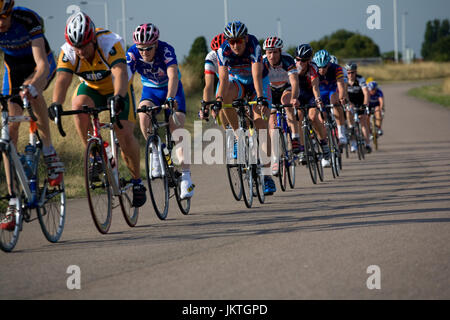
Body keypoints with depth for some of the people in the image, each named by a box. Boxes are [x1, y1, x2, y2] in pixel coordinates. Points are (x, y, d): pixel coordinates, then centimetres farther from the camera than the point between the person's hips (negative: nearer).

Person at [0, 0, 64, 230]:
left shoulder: (28, 20, -34)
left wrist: (31, 86, -62)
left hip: (39, 66, -3)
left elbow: (42, 65, -42)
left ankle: (50, 156, -22)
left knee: (31, 91, -38)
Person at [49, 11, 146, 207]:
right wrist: (56, 104, -54)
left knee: (125, 134, -17)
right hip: (91, 88, 3)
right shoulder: (68, 52, -24)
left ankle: (137, 181, 5)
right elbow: (62, 79, -35)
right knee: (78, 106, -32)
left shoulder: (110, 43, -33)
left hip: (117, 90, -2)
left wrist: (118, 97, -65)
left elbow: (120, 73, -47)